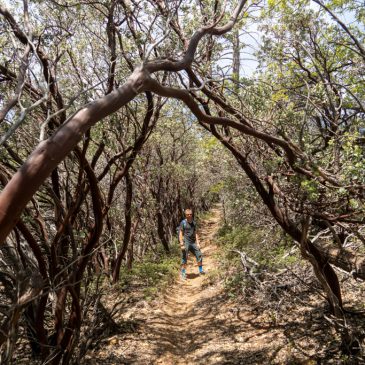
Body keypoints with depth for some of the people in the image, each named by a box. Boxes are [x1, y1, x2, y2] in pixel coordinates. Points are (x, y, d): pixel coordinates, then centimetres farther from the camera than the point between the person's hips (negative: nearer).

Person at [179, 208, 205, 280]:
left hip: (193, 242, 5)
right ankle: (183, 274, 10)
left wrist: (198, 243, 5)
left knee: (199, 255, 4)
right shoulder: (183, 223, -6)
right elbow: (180, 234, -8)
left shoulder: (194, 223, 10)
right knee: (184, 258, -2)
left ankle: (200, 270, 20)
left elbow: (196, 233, 12)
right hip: (186, 243, -5)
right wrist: (181, 244, -14)